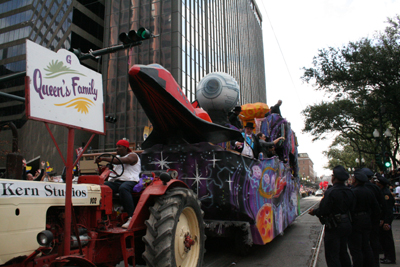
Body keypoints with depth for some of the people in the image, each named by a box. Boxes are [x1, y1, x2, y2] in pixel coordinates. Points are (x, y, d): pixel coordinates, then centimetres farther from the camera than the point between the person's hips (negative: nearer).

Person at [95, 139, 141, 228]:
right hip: (116, 181, 7)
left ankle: (132, 217, -38)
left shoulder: (133, 156, 0)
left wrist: (103, 159, -24)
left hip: (130, 181, -7)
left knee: (123, 188, -40)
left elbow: (121, 161, -19)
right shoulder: (117, 156, 28)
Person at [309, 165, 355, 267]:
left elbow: (323, 211, -22)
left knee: (332, 255, 0)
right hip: (346, 225, 8)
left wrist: (314, 211, -3)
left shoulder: (330, 192, -22)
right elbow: (351, 209, 10)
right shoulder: (349, 192, 1)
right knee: (343, 252, 22)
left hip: (334, 227, -8)